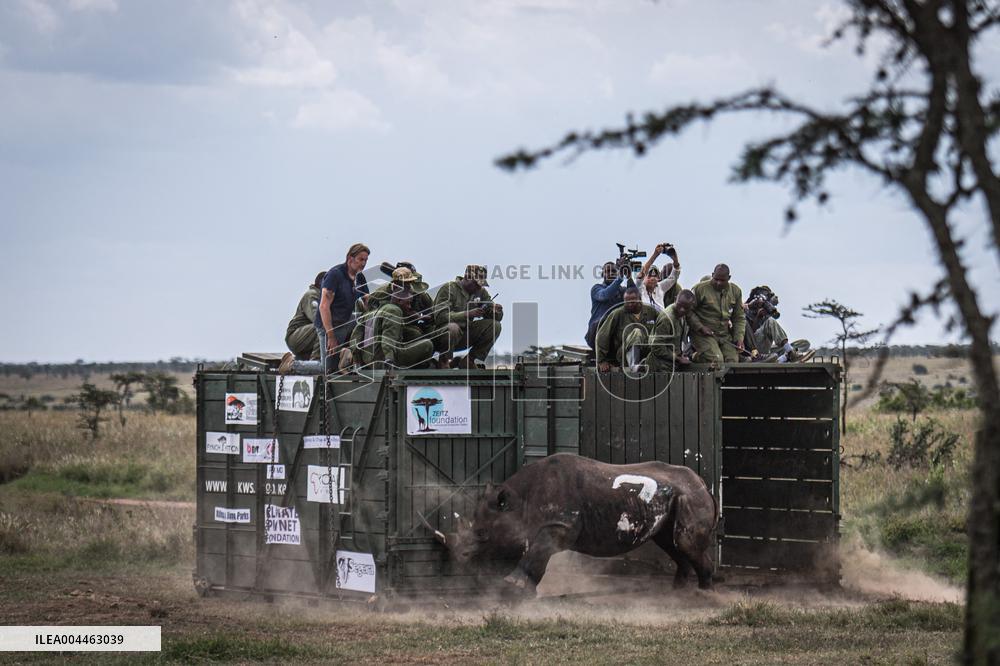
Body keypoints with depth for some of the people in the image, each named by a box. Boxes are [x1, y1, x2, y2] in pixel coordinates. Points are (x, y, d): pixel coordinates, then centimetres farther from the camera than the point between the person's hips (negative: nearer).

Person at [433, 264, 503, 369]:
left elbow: (498, 317, 7)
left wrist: (495, 310, -19)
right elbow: (440, 316, -26)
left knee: (495, 326, -12)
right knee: (453, 328, -40)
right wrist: (468, 314, -33)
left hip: (464, 336, 6)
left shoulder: (481, 292, 7)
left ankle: (469, 362, -6)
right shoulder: (448, 288, -13)